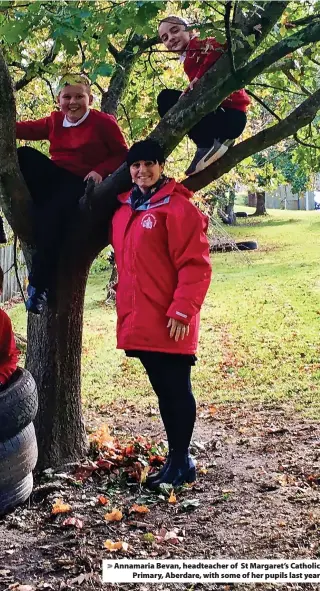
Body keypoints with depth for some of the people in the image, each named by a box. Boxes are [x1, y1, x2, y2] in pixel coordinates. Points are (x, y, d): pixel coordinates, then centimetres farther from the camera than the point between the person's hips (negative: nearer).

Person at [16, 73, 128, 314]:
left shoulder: (104, 122, -2)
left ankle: (40, 283, -25)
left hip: (80, 182, -5)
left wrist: (101, 171, -17)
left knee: (53, 212, -32)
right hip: (54, 176, 6)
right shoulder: (55, 121, 12)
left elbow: (122, 155, -1)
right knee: (24, 156, -19)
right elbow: (27, 129, 2)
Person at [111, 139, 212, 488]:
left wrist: (182, 311, -20)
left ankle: (181, 462, 14)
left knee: (177, 391, 2)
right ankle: (176, 459, 26)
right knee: (163, 391, 15)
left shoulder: (178, 207, -10)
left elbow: (195, 264, -15)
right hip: (140, 322, 8)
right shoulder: (123, 208, 13)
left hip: (169, 322, -7)